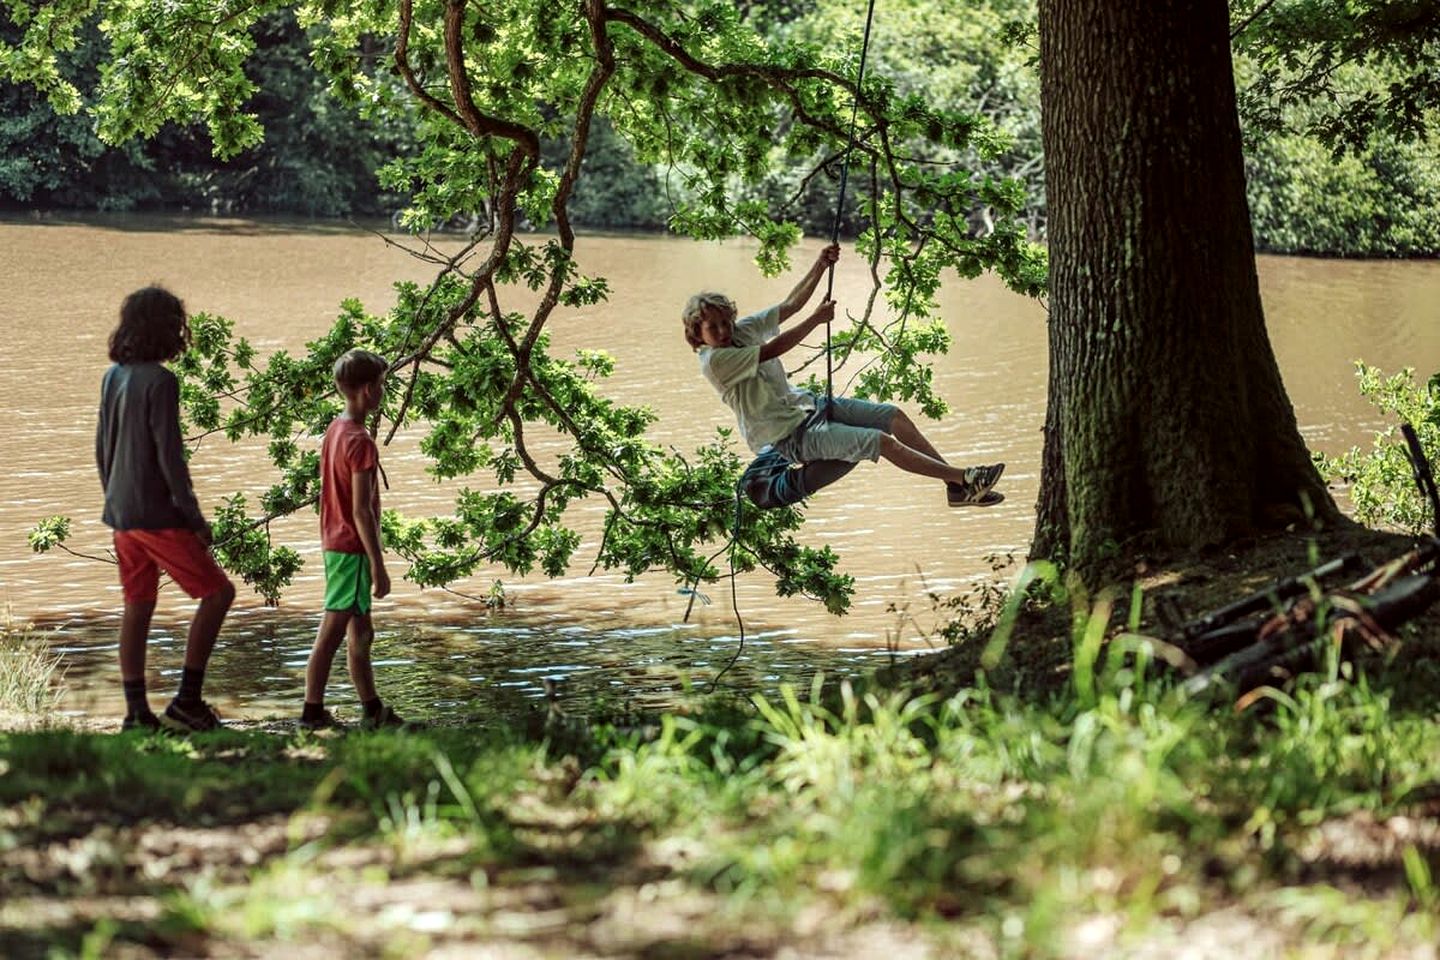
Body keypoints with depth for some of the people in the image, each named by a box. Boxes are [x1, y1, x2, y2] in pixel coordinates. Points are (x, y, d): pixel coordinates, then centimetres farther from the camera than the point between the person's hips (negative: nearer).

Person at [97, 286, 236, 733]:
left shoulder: (113, 377, 8)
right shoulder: (159, 381, -16)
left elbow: (102, 449, 15)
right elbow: (169, 454, -17)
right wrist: (194, 517, -11)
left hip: (122, 515, 8)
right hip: (157, 515, -8)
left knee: (138, 607, 11)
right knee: (217, 591, 2)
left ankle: (137, 713, 11)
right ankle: (187, 701, -2)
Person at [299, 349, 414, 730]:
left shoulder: (334, 431, 10)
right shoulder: (359, 441, -18)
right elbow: (361, 510, -20)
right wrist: (378, 566, -17)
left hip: (334, 543, 10)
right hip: (353, 547, -10)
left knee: (361, 632, 15)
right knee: (332, 631, -4)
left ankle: (373, 710, 21)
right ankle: (313, 711, -1)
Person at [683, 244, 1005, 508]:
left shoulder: (744, 330, 4)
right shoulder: (713, 361, -18)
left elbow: (790, 305, 3)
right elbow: (773, 350, -23)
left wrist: (820, 266, -9)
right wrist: (816, 319, -19)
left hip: (806, 404, 9)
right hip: (790, 435, -9)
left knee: (894, 416, -2)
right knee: (882, 442, -21)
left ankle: (956, 487, -2)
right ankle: (963, 478, -18)